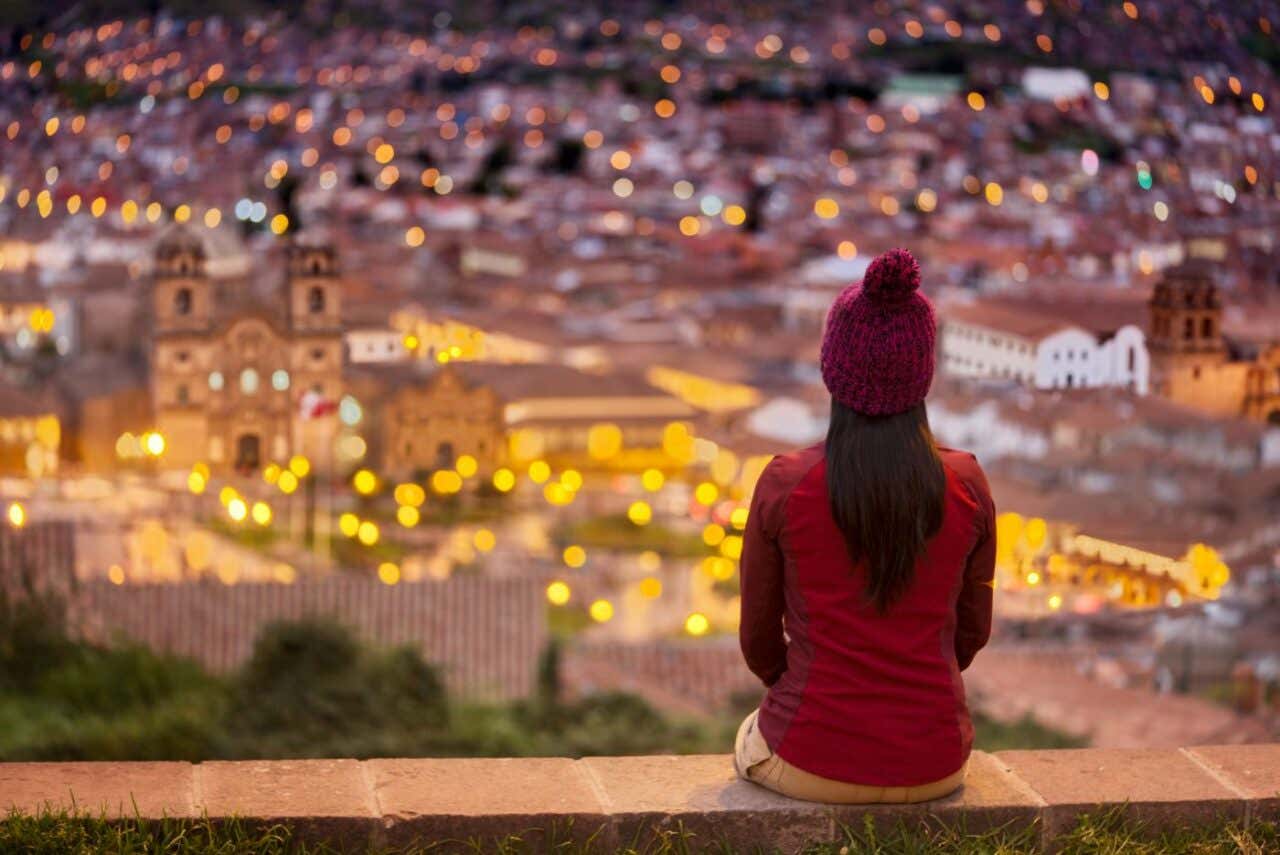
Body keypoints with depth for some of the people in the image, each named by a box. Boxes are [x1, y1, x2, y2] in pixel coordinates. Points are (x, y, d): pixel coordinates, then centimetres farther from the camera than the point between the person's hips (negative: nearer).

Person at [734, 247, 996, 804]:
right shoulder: (967, 486, -7)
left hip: (814, 761, -2)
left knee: (751, 741, 35)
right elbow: (972, 630, 5)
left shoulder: (782, 486, -13)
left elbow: (759, 640, -1)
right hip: (933, 764, 2)